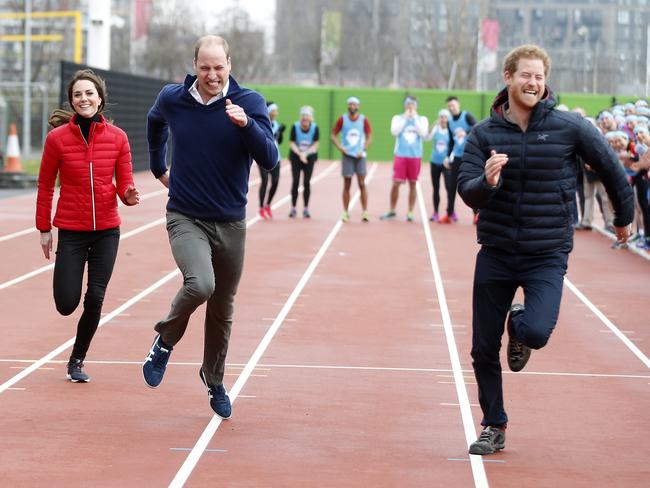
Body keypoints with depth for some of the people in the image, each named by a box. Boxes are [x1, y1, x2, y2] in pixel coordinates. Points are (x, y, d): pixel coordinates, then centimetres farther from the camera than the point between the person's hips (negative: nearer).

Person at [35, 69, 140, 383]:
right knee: (66, 304, -4)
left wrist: (129, 195, -19)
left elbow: (124, 184, 4)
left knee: (95, 300, -1)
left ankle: (77, 361, 19)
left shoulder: (117, 137, -1)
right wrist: (44, 229, 2)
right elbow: (45, 186, 2)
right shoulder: (57, 138, -5)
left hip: (107, 230, 1)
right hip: (71, 230, -1)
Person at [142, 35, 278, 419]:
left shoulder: (249, 102, -9)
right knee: (200, 285, -28)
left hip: (230, 223, 1)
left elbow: (270, 161, -18)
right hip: (186, 218, -1)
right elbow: (155, 122, 21)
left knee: (223, 311, 11)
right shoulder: (172, 99, -4)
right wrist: (158, 167, 24)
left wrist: (246, 124, -32)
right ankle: (165, 341, 1)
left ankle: (214, 381, 35)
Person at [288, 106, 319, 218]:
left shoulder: (315, 128, -11)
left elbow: (315, 145, -9)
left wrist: (305, 154, -23)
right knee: (295, 182, -4)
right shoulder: (295, 127, -13)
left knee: (306, 183, -1)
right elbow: (292, 143, -10)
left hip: (309, 157, 0)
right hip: (296, 156, 0)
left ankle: (306, 209, 7)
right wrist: (300, 154, -24)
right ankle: (293, 208, 4)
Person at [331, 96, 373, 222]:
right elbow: (333, 136, 6)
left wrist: (363, 149, -7)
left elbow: (369, 137, 5)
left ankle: (364, 212, -1)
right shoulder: (342, 119, 1)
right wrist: (340, 147, -8)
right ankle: (345, 212, 8)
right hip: (347, 155, 0)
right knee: (347, 184, 2)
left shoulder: (363, 119, 1)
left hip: (359, 155, 0)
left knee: (362, 183, -4)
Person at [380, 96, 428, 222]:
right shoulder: (398, 118, 7)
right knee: (396, 183, -4)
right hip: (400, 155, 0)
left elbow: (423, 133, -9)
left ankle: (410, 212, 10)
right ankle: (392, 211, 9)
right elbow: (394, 131, -10)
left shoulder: (422, 119, 8)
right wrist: (405, 118, -10)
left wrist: (414, 118, -10)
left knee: (412, 184, 3)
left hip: (415, 156, 0)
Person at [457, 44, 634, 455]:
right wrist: (487, 182, -32)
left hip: (547, 255, -2)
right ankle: (494, 427, 26)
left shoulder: (570, 127, -7)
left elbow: (610, 167, 6)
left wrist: (625, 217, 18)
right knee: (483, 350, 5)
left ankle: (518, 328, 15)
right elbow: (467, 191, -9)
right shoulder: (485, 133, -3)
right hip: (495, 254, 2)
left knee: (537, 333, -23)